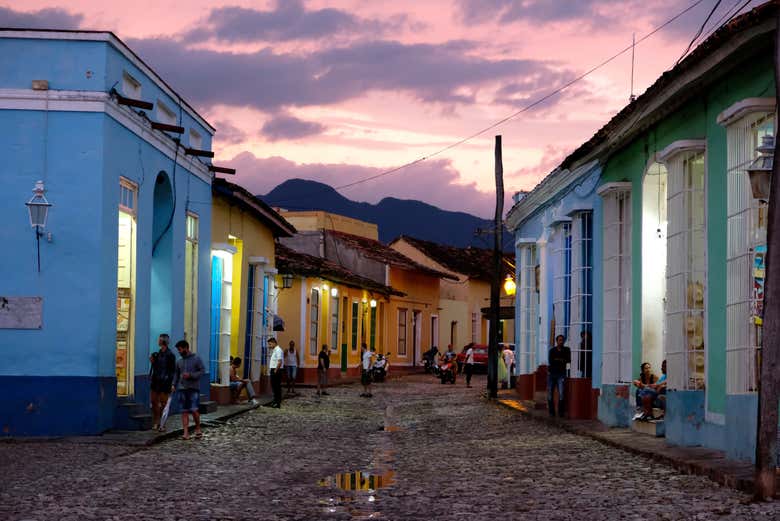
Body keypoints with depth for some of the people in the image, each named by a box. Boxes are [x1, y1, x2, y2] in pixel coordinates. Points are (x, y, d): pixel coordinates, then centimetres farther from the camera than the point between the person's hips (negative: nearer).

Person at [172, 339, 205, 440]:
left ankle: (198, 428, 11)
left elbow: (202, 371, -5)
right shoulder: (179, 361, 14)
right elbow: (176, 374, 18)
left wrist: (190, 375, -15)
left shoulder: (196, 359, 0)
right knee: (184, 411, -1)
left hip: (194, 388, -4)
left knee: (194, 410, -11)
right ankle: (186, 433, -2)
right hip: (182, 388, 4)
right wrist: (174, 385, 4)